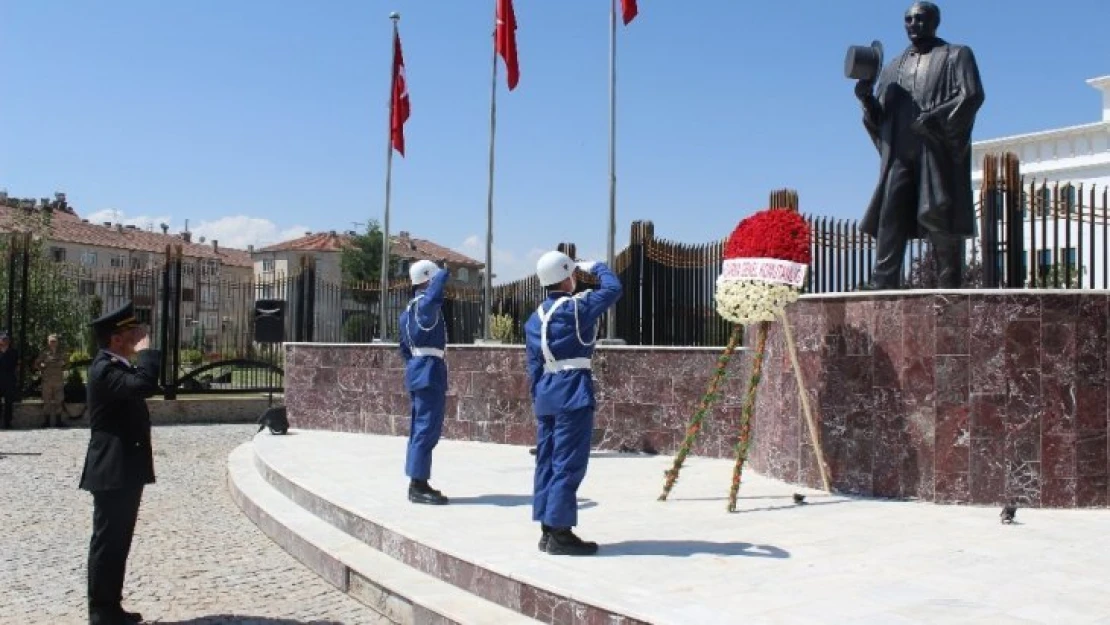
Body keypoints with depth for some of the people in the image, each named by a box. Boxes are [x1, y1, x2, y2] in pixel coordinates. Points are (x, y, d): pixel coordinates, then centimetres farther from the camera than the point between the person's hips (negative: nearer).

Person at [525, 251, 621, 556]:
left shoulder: (535, 317, 13)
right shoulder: (577, 306, -9)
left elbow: (533, 365, 15)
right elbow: (613, 289, -3)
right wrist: (596, 267, 14)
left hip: (545, 395, 8)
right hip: (573, 393, -8)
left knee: (547, 461, 10)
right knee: (568, 464, -5)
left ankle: (548, 530, 16)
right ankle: (560, 533, -4)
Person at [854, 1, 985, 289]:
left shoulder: (956, 56, 12)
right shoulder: (894, 67, 25)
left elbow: (973, 94, -4)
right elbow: (879, 117, 17)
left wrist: (935, 117, -16)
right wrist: (866, 98, -4)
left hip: (939, 151, -3)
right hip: (900, 154, 4)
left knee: (941, 221, -6)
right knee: (890, 221, -9)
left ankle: (949, 290, -4)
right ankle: (881, 288, -14)